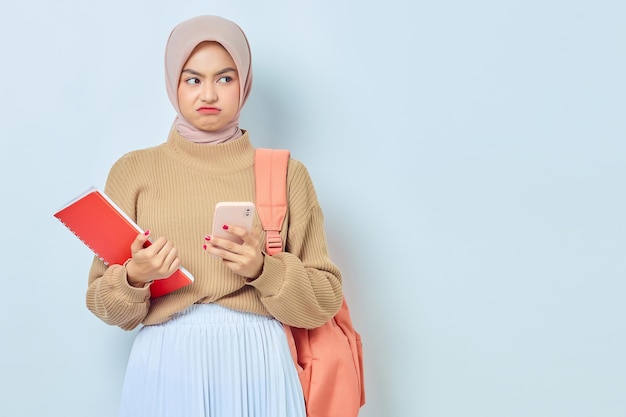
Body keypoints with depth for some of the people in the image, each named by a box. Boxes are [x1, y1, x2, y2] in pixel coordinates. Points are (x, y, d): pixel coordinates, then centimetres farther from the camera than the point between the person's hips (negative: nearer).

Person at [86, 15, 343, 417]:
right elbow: (104, 305, 4)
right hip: (165, 366, 0)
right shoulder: (133, 170, 3)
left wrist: (263, 270, -14)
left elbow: (324, 300, 2)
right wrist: (132, 279, -16)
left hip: (257, 365, 0)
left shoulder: (287, 173, 3)